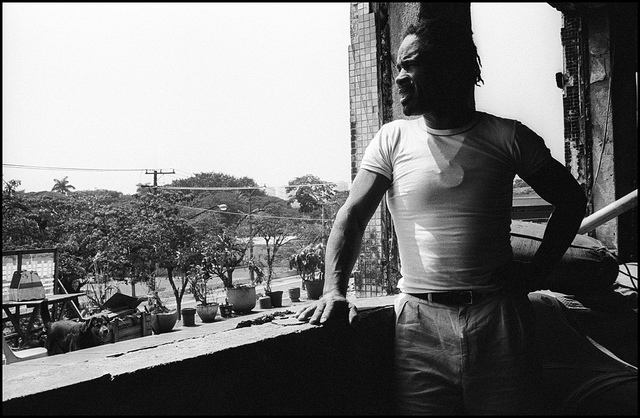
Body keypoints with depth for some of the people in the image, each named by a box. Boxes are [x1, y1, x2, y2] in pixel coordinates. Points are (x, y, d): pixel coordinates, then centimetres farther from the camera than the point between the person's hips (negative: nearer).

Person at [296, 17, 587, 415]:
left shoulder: (507, 137, 2)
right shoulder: (393, 139, 3)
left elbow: (571, 199, 14)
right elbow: (352, 216, -3)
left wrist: (538, 270, 5)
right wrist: (334, 289, -18)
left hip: (500, 319, 1)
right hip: (419, 323, 0)